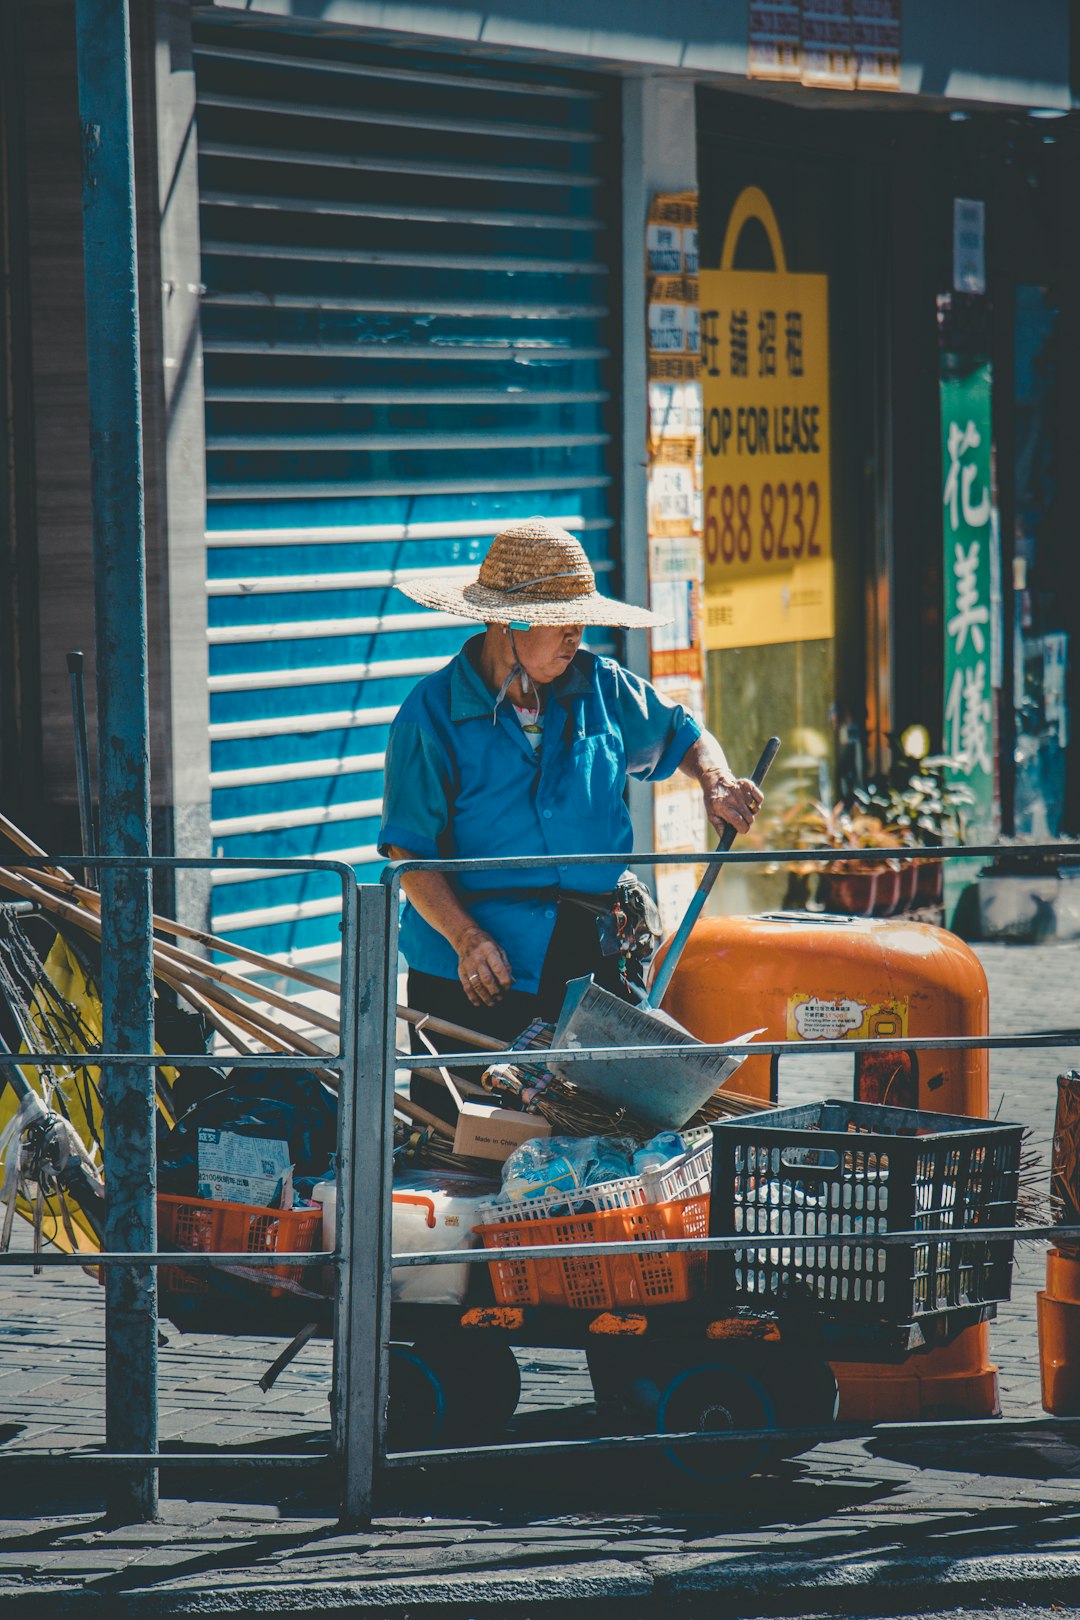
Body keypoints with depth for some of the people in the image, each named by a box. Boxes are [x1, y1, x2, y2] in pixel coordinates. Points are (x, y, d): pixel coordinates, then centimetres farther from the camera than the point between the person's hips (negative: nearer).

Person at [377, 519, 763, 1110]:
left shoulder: (601, 688, 7)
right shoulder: (432, 713, -5)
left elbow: (681, 735, 25)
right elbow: (410, 851, -8)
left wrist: (715, 781, 2)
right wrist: (464, 936, -23)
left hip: (592, 962, 3)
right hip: (480, 973, -3)